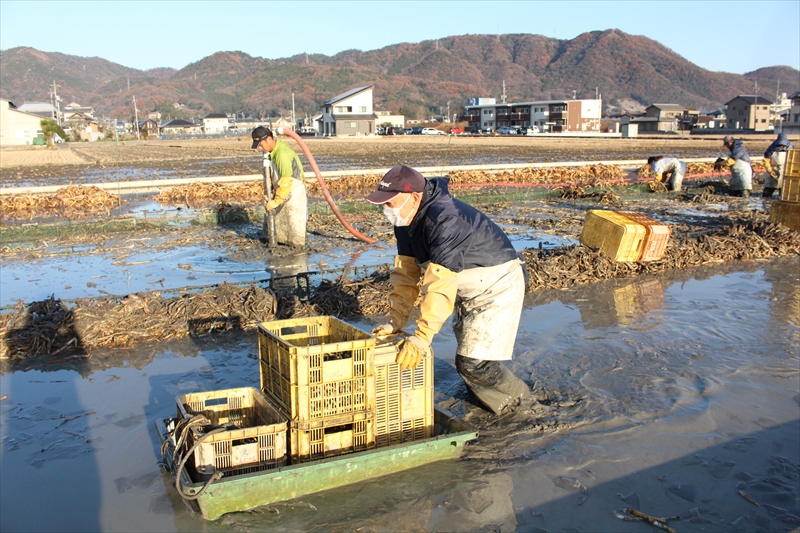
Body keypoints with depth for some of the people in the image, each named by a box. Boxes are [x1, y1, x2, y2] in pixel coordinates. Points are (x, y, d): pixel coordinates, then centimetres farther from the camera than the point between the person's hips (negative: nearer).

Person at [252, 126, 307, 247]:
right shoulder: (272, 152, 6)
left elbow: (286, 181, -26)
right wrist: (267, 194, -1)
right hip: (283, 194, 9)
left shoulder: (282, 153, -24)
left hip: (294, 194, -9)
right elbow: (269, 174, 11)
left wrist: (276, 201, -20)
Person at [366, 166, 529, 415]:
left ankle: (520, 402, 13)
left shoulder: (445, 220, -34)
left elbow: (440, 284, -39)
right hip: (469, 288, 9)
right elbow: (406, 273, -2)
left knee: (473, 361, -11)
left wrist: (421, 337, -42)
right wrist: (396, 322, -8)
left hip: (498, 285, -9)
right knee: (466, 352, 18)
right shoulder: (405, 220, -5)